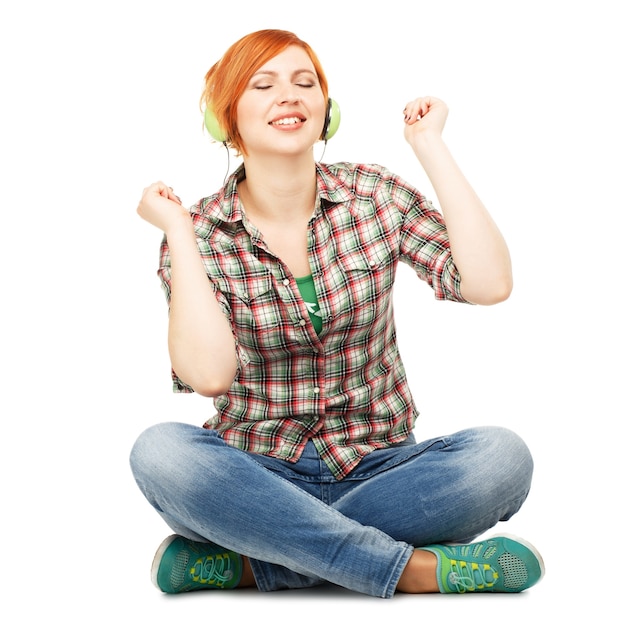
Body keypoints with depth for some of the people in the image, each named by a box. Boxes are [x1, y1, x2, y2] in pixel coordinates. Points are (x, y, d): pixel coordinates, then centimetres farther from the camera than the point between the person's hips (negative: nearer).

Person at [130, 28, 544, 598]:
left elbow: (489, 284, -14)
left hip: (375, 467, 2)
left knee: (502, 457, -26)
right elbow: (209, 374, -21)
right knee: (160, 451, -32)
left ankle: (255, 562, -21)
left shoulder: (374, 195, 1)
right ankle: (411, 567, -26)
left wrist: (430, 145, -11)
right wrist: (178, 233, -17)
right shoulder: (199, 235, -4)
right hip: (256, 475, -1)